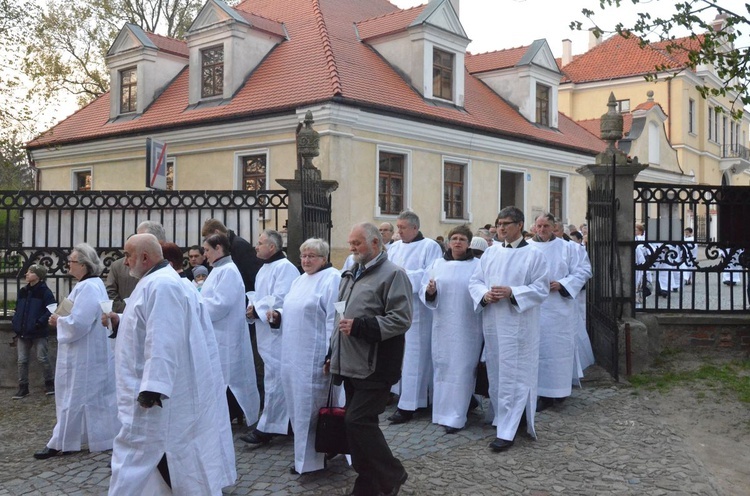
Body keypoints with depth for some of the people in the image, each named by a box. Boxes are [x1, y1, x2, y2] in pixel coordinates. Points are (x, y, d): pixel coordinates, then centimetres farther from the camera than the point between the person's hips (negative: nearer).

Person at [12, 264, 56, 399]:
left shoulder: (44, 292, -10)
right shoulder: (23, 291, 10)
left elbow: (51, 310, -15)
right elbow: (18, 309, 18)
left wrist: (40, 322, -21)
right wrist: (16, 323, 4)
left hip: (38, 332, -6)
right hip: (23, 332, 6)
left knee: (42, 358, -2)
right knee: (22, 360, 6)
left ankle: (50, 383, 15)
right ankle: (23, 388, 14)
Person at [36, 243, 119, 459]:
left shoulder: (88, 288, -22)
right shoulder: (90, 284, 12)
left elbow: (77, 323, -26)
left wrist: (58, 321, -10)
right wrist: (61, 319, 6)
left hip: (83, 354, -10)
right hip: (85, 352, 10)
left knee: (74, 395, -1)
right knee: (91, 395, 15)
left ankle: (61, 443, 8)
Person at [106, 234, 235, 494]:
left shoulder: (160, 285, -20)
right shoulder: (158, 282, 14)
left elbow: (163, 341, -27)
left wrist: (151, 387, -29)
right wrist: (120, 322, 15)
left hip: (157, 392, -11)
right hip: (162, 385, 11)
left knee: (138, 453, -1)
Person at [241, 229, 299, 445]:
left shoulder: (284, 268, -13)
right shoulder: (264, 269, 17)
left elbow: (280, 299, -22)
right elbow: (260, 297, 21)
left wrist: (256, 310, -12)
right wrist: (252, 307, -1)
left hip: (278, 332, -10)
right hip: (267, 333, 10)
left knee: (275, 379, -4)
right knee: (280, 379, 15)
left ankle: (266, 428, 0)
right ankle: (285, 422, 25)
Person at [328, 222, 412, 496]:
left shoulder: (392, 274, -9)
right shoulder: (351, 274, 17)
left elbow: (401, 319, -17)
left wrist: (359, 326, -22)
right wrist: (332, 353, 21)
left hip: (374, 367, -8)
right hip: (351, 365, 8)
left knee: (358, 421, -10)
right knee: (358, 423, 11)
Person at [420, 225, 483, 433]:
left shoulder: (478, 265, 0)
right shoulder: (437, 264, 9)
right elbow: (423, 290, 6)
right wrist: (430, 291, -15)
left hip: (467, 326, -3)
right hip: (443, 325, 4)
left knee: (461, 369, -3)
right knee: (443, 367, 10)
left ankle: (455, 417, 1)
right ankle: (444, 410, 25)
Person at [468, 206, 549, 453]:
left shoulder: (533, 254, -5)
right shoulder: (491, 252, 9)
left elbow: (541, 288, -8)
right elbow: (475, 280, 10)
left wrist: (511, 293, -20)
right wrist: (485, 294, -11)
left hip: (518, 324, -5)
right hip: (492, 323, 6)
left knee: (512, 375, -4)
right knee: (496, 373, 13)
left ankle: (507, 431, 0)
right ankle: (508, 417, 30)